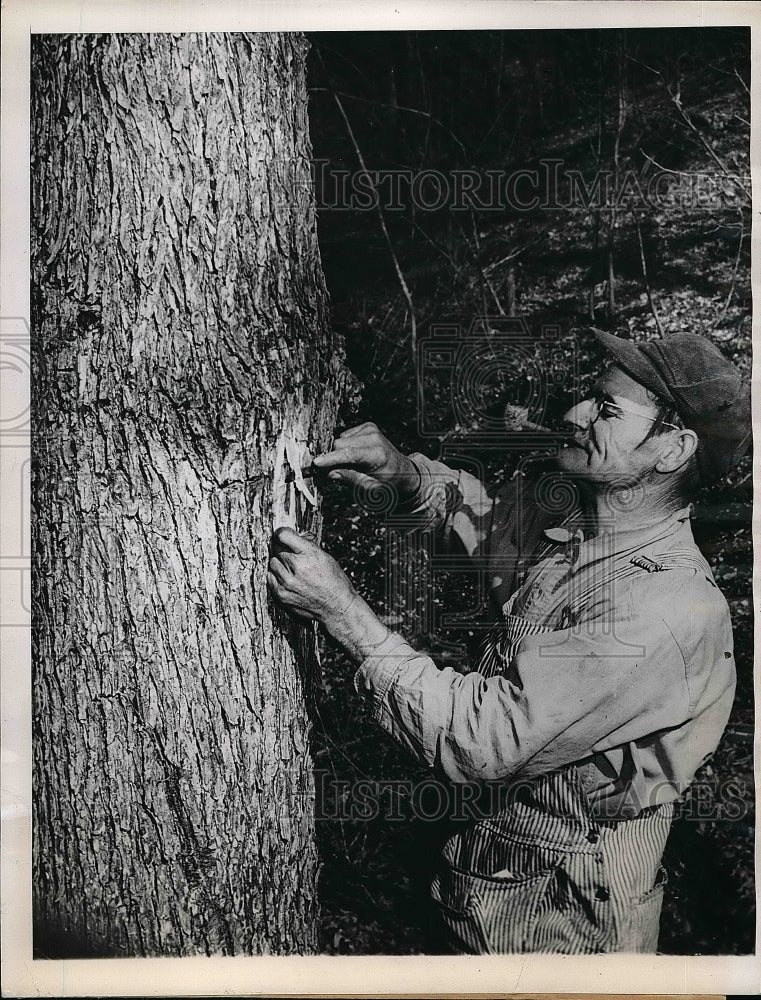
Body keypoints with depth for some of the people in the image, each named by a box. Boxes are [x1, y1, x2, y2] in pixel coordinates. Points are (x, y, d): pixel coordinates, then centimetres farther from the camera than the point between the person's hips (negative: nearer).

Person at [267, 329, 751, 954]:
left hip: (559, 908, -7)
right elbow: (482, 511, 14)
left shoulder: (662, 613, -31)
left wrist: (343, 610, -28)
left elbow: (480, 741, -32)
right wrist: (403, 472, -8)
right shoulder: (578, 526, -5)